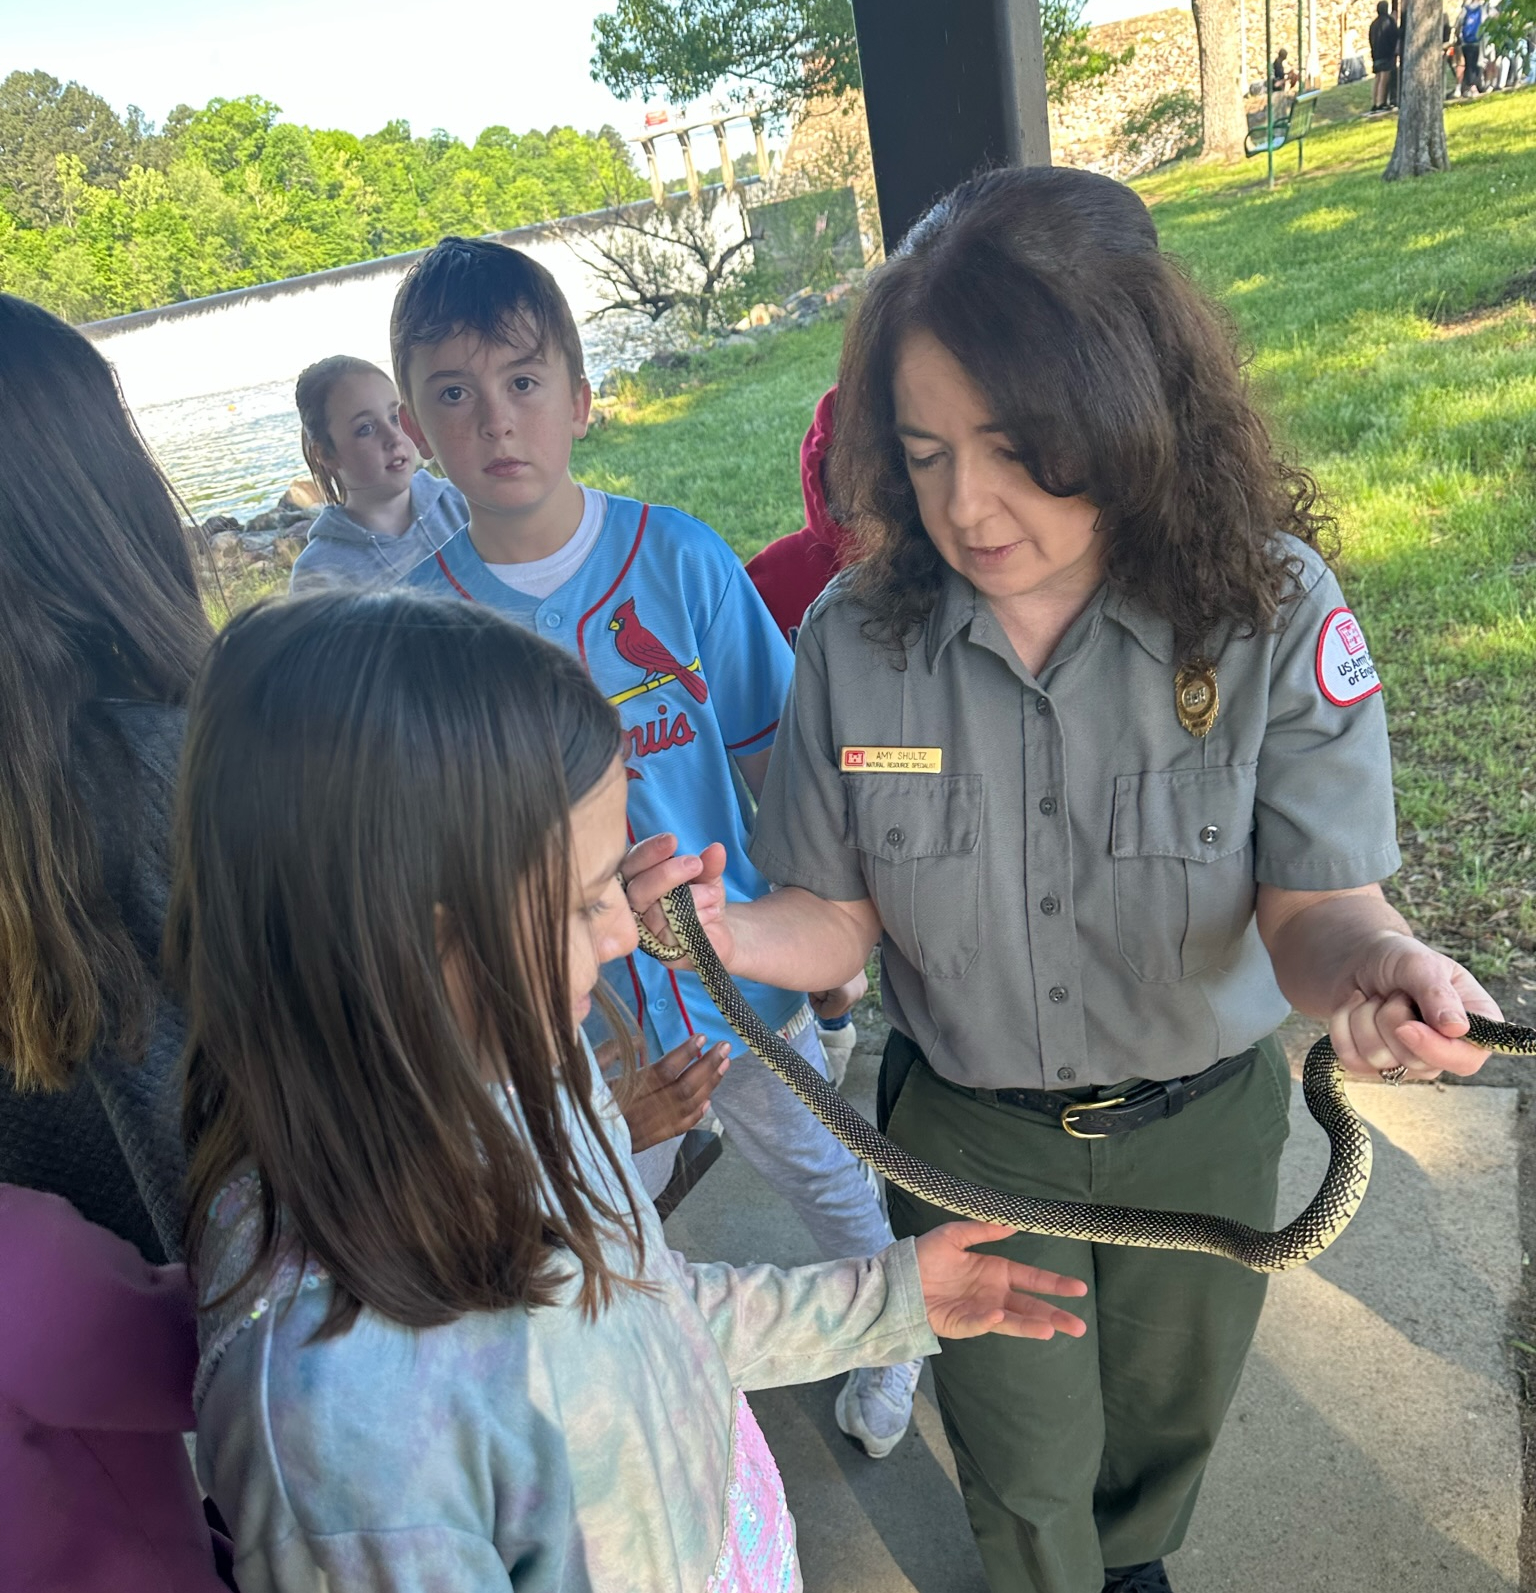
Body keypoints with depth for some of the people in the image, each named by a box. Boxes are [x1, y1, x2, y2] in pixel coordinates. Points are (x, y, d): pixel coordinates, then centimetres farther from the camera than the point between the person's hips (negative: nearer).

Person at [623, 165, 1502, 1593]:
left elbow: (1309, 902, -20)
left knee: (1164, 1411, 30)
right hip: (967, 1136, 0)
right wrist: (727, 932, -33)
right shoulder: (854, 636, -18)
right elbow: (839, 917, -11)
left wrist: (1374, 964, -43)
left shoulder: (1270, 607, -21)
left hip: (1203, 1126, 1)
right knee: (1026, 1472, 21)